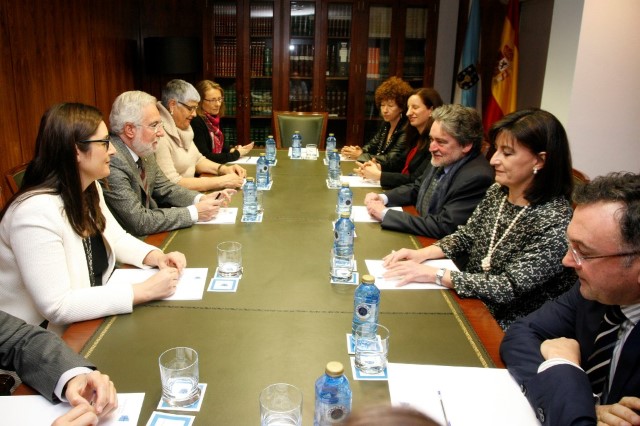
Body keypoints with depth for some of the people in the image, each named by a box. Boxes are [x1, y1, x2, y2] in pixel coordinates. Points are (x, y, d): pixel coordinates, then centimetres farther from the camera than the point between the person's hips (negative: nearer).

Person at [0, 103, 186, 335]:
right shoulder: (37, 212, -28)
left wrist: (156, 256, -8)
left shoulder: (90, 191, 0)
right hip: (40, 342, -7)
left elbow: (117, 239, 12)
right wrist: (144, 291, -28)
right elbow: (56, 307, -29)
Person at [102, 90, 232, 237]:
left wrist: (201, 199, -6)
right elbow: (139, 222, -26)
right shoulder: (112, 162, -25)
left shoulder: (142, 150, 0)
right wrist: (194, 213, -20)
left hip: (147, 234, 7)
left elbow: (164, 188, 11)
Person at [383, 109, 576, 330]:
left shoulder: (557, 221, -23)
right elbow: (465, 237, 10)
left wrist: (434, 274, -27)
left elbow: (510, 287, -25)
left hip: (504, 328, -6)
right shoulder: (497, 192, -1)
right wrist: (422, 253, -8)